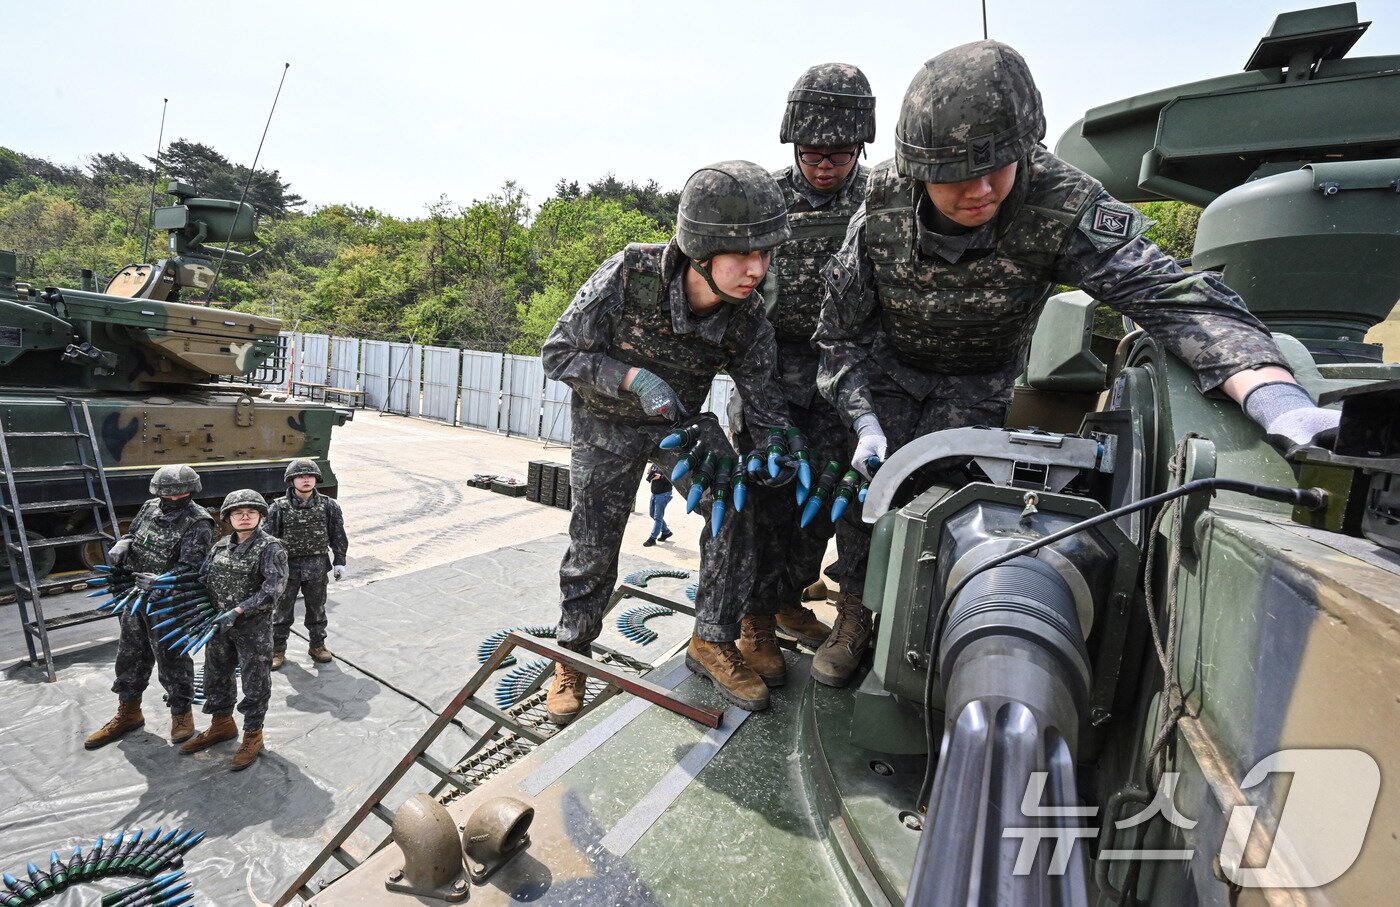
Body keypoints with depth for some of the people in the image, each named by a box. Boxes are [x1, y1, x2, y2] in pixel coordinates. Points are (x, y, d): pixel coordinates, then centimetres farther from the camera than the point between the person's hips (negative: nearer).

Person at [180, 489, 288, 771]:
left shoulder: (271, 547, -14)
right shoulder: (222, 546, 5)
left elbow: (272, 590, -21)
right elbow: (201, 577, 8)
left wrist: (237, 612, -26)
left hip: (253, 628, -6)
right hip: (220, 625, 6)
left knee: (255, 682, 6)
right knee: (215, 675, 21)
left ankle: (253, 736, 24)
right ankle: (222, 724, 43)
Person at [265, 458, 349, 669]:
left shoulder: (328, 506, -3)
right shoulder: (279, 507, -8)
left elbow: (338, 535, 4)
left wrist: (339, 561, 4)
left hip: (317, 567, 1)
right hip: (288, 566, -1)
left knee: (317, 609, 15)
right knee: (283, 610, 11)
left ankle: (318, 645, 32)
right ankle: (277, 650, 28)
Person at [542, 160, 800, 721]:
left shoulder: (747, 318, -22)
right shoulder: (629, 275, -31)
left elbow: (765, 400, -13)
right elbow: (558, 354, -20)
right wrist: (633, 378, -35)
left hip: (682, 419, 3)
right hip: (608, 422, -2)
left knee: (735, 509, -17)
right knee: (593, 545, 2)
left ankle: (712, 642, 3)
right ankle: (571, 656, 28)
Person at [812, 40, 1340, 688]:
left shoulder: (1059, 205, -28)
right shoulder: (882, 210, -22)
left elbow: (1174, 294, -37)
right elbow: (841, 330, -13)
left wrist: (1276, 397, -54)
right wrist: (865, 423, -21)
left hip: (977, 383, -1)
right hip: (888, 367, 2)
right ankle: (854, 615, 20)